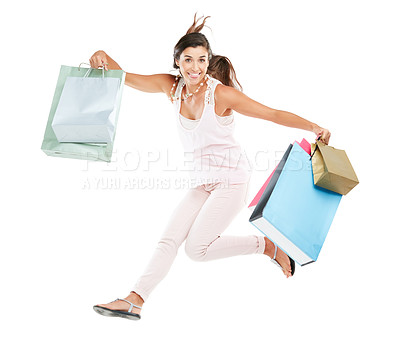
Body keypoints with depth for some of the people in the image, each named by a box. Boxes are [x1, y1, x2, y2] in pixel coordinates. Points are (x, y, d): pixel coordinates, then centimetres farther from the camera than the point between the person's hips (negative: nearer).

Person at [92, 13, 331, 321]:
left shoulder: (222, 93, -15)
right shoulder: (172, 86, 1)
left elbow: (272, 114, -11)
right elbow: (125, 78, 0)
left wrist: (313, 127, -18)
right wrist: (105, 59, -20)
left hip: (232, 179, -6)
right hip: (203, 182, 6)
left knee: (197, 248, -11)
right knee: (169, 239, -1)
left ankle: (267, 246, 4)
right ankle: (134, 301, 4)